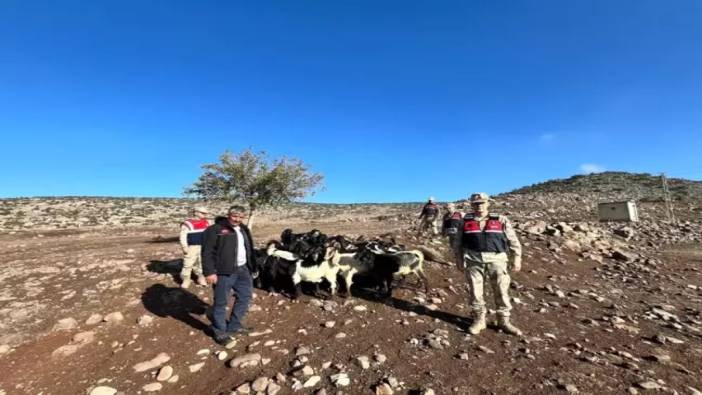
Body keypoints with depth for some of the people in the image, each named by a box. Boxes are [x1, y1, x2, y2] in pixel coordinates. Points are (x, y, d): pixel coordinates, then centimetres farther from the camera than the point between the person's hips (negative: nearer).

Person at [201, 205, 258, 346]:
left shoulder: (244, 230, 14)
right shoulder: (215, 229, -10)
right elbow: (207, 252, -14)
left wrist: (253, 268, 19)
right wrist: (209, 272, -20)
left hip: (242, 270, 8)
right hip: (224, 272, -7)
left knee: (245, 296, 16)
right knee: (221, 303, 3)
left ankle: (234, 326, 33)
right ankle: (220, 332, 21)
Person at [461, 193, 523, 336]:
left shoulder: (500, 220, 4)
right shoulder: (466, 221, 6)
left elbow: (513, 240, 6)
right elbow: (459, 242, 12)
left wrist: (516, 258, 0)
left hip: (496, 260, 0)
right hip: (474, 261, 1)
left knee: (501, 291, 6)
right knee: (475, 292, 5)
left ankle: (504, 321, 22)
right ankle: (478, 320, 21)